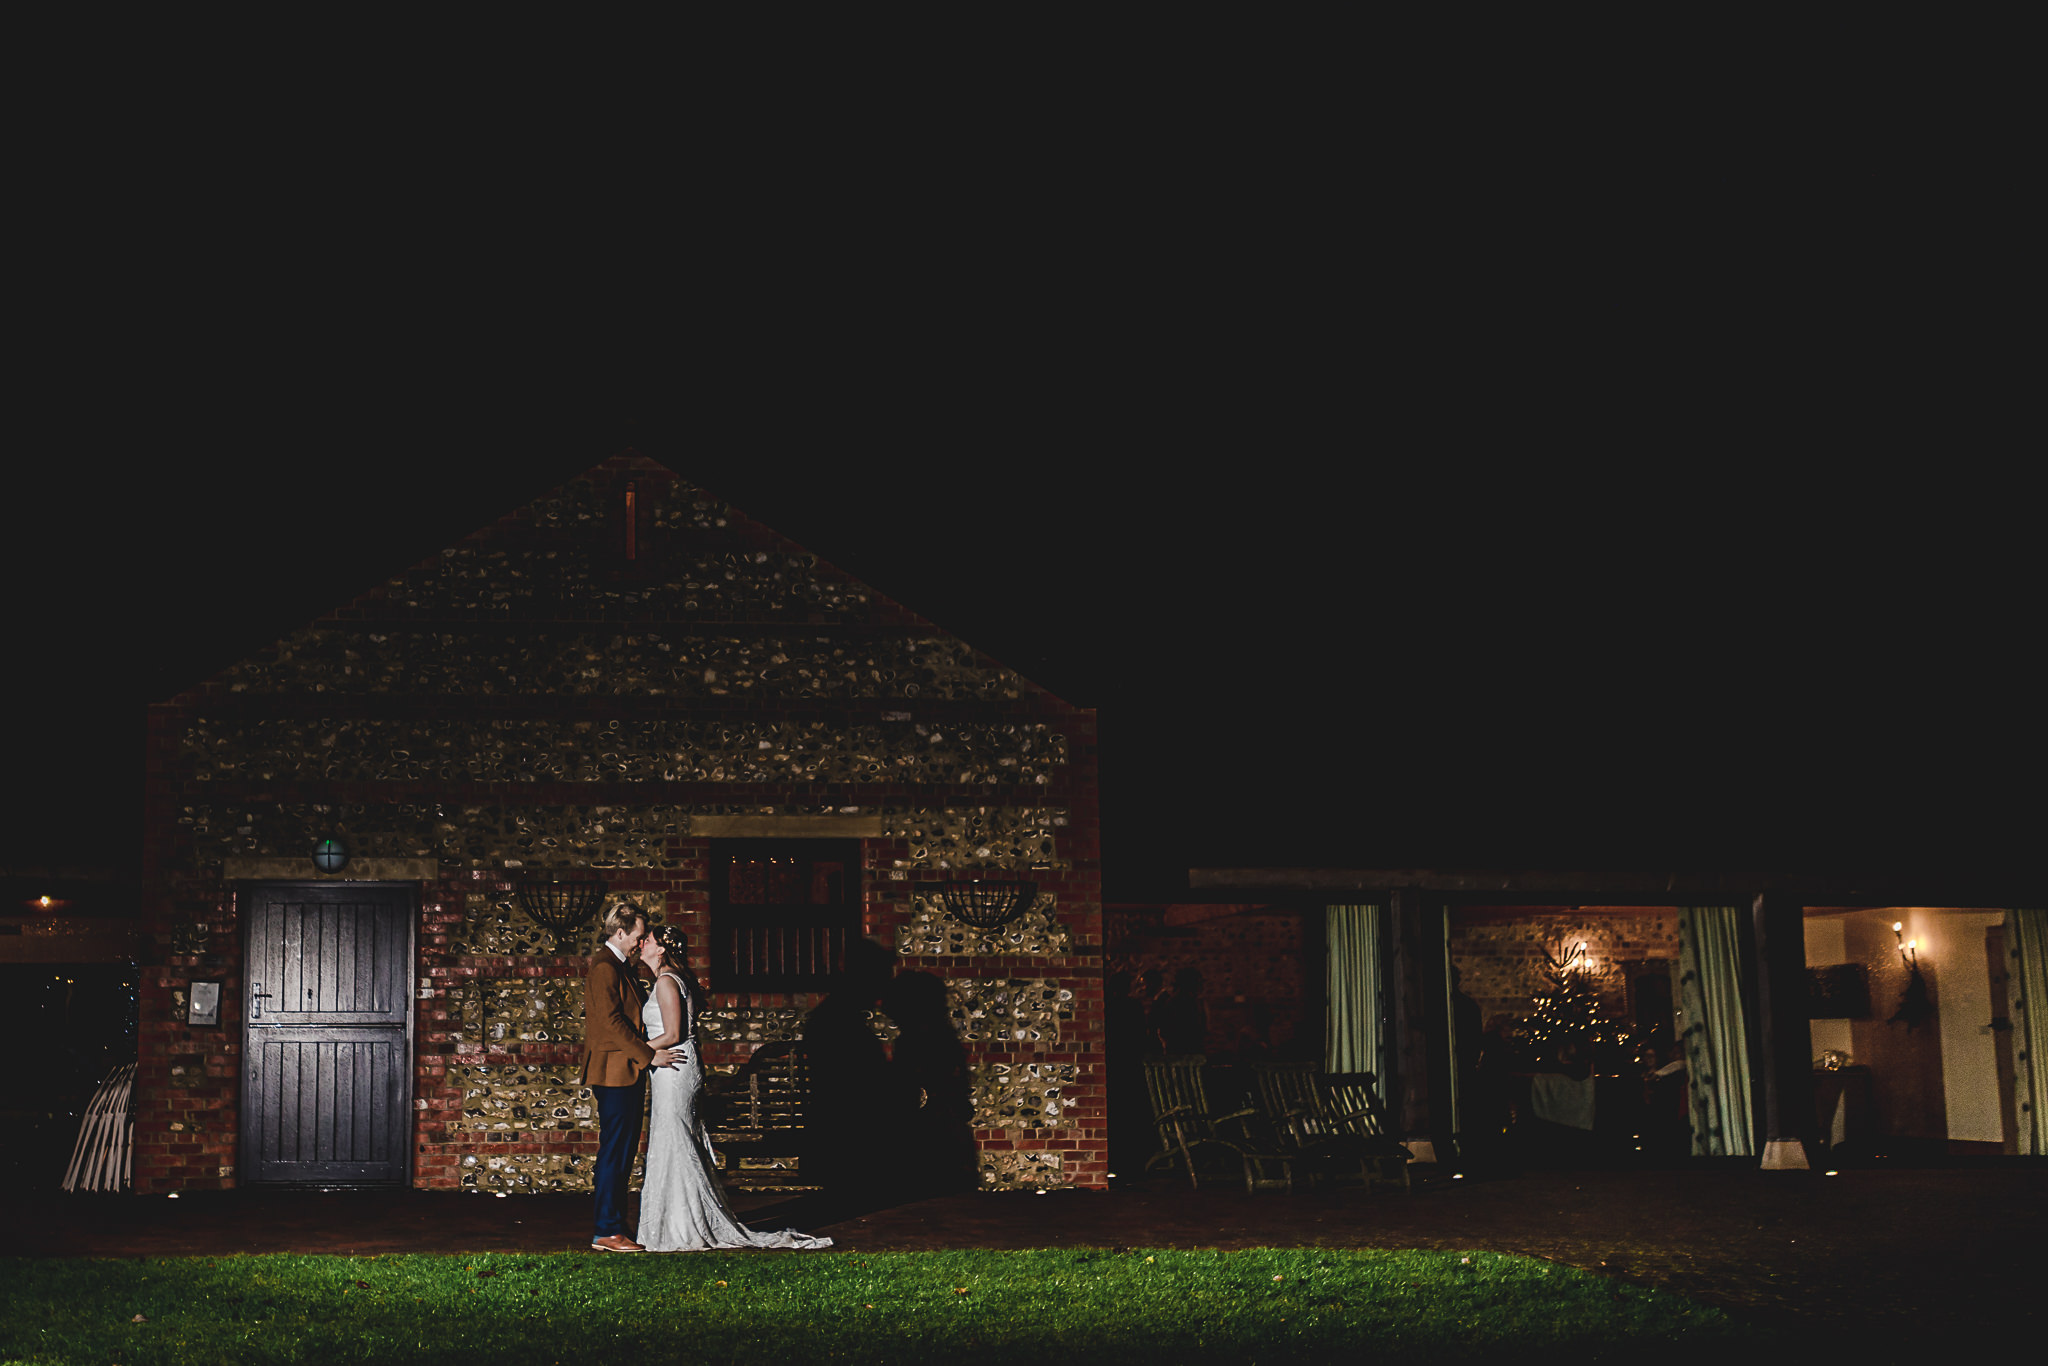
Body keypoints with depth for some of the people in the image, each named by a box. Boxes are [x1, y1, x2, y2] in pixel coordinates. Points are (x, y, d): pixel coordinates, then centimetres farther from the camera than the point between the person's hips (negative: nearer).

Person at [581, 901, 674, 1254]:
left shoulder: (622, 967, 18)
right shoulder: (604, 967, -14)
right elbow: (611, 1022, -20)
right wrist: (648, 1055, -17)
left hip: (628, 1072, 10)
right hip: (614, 1071, -10)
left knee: (623, 1150, 12)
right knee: (614, 1151, -7)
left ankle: (613, 1223, 17)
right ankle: (607, 1233, -4)